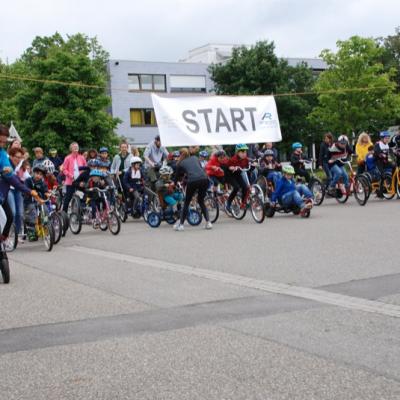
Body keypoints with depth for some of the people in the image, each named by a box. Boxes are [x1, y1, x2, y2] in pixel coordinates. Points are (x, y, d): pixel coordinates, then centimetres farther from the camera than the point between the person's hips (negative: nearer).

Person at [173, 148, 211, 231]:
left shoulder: (181, 163, 21)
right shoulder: (195, 158, 27)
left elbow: (177, 176, 32)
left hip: (192, 181, -3)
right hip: (204, 179, 3)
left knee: (186, 202, 17)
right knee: (201, 201, 24)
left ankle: (181, 224, 15)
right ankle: (208, 222, 16)